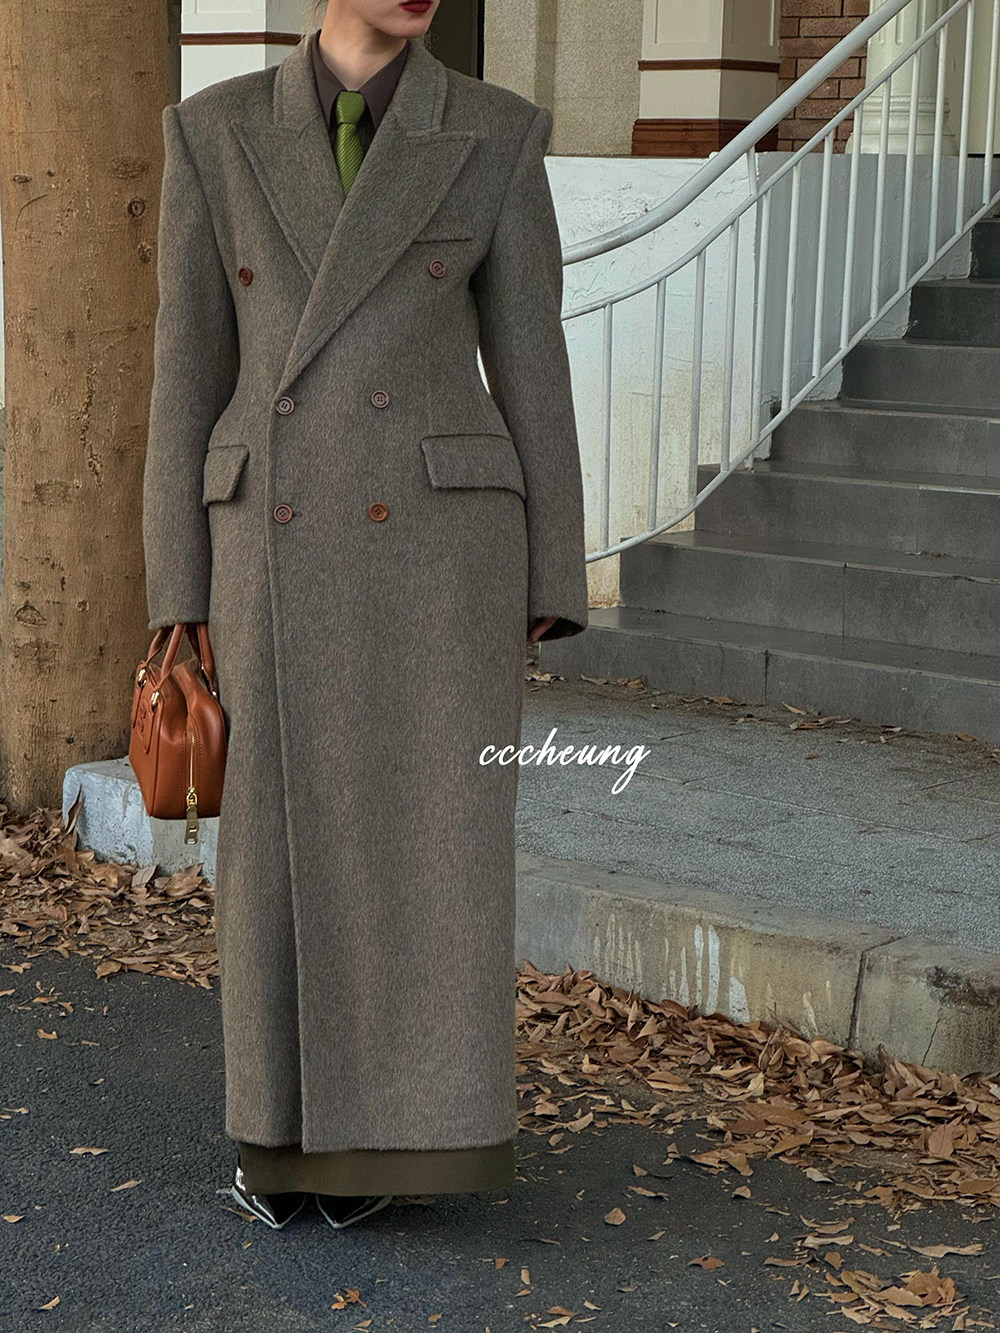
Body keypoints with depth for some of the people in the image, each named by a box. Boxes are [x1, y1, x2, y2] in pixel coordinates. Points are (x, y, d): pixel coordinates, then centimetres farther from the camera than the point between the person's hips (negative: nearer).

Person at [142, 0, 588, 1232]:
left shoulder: (496, 138, 1)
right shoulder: (215, 135, 3)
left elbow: (531, 371, 3)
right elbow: (188, 377, 5)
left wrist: (547, 593, 0)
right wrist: (179, 592, 3)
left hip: (441, 539, -1)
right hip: (283, 553, 1)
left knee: (432, 842, 0)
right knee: (287, 849, 7)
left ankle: (394, 1128, 19)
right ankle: (291, 1122, 26)